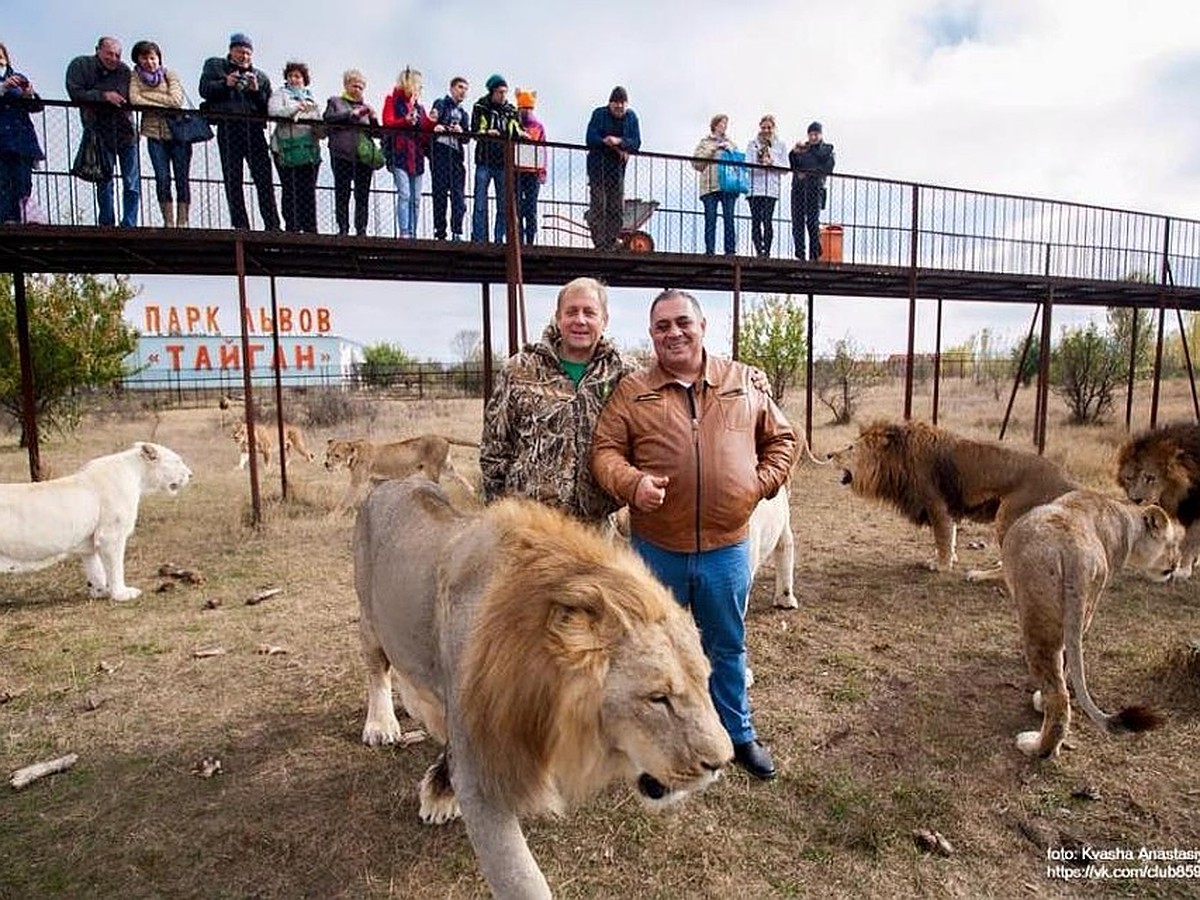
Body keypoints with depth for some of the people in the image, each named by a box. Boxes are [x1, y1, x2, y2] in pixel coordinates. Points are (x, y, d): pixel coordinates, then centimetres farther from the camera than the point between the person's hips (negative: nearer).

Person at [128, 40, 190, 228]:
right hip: (154, 134, 1)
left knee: (182, 179, -5)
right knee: (162, 179, -8)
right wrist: (165, 104, -10)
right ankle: (169, 223, -4)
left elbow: (177, 100, -8)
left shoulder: (169, 74, 5)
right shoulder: (135, 76, 9)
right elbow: (134, 99, -7)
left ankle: (182, 223, -2)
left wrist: (148, 95, -5)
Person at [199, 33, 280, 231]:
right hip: (228, 127, -1)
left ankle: (272, 225, -9)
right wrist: (225, 84, -7)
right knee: (233, 179, -6)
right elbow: (204, 89, 8)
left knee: (264, 178, -8)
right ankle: (240, 225, -7)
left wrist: (256, 91, -2)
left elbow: (268, 106, 15)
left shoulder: (260, 76, 24)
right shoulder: (214, 65, 20)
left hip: (254, 128, 1)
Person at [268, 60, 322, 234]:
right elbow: (273, 111, -8)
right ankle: (291, 227, -7)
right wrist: (296, 108, -22)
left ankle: (310, 229, 0)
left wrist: (320, 130, 0)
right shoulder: (280, 94, 11)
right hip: (287, 148, -3)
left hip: (309, 149, 4)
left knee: (308, 190, -1)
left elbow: (319, 121, 24)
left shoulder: (311, 97, 25)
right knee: (290, 190, -7)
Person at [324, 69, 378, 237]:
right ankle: (343, 229, -2)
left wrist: (373, 118, -2)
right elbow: (328, 119, -5)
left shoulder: (366, 106, 23)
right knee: (342, 194, -4)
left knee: (362, 196, -2)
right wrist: (352, 114, -10)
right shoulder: (335, 102, 15)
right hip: (342, 155, -2)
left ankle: (361, 230, 1)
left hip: (364, 157, 2)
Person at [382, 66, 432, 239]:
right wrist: (406, 121, -22)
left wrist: (432, 122, -4)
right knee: (404, 194, -16)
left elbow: (426, 128, 17)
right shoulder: (393, 100, 7)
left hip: (416, 156, 6)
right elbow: (387, 122, -7)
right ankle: (404, 233, -18)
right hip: (399, 155, -6)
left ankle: (412, 233, 5)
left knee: (416, 198, 2)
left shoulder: (419, 106, 23)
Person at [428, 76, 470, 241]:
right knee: (440, 193, -6)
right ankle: (440, 232, -7)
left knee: (458, 195, -6)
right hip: (440, 152, -5)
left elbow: (467, 138, 16)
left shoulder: (464, 113, 26)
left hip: (456, 155, 5)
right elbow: (432, 123, -7)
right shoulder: (441, 104, 10)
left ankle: (457, 232, -9)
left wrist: (461, 132, -6)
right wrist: (435, 126, -30)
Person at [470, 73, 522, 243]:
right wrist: (486, 132, -23)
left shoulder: (511, 110, 14)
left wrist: (519, 133, -11)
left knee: (504, 205, 4)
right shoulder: (480, 107, 5)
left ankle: (499, 239, 10)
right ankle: (478, 240, -3)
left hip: (504, 163, 3)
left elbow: (516, 130, 13)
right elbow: (474, 131, -3)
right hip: (484, 161, -3)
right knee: (480, 203, -6)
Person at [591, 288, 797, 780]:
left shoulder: (743, 382, 4)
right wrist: (631, 482, -23)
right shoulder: (631, 390, -2)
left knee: (727, 646, 20)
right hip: (657, 548, -1)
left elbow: (781, 438, 12)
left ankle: (738, 734, 41)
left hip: (726, 547, 1)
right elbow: (605, 449, -5)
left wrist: (761, 483, -1)